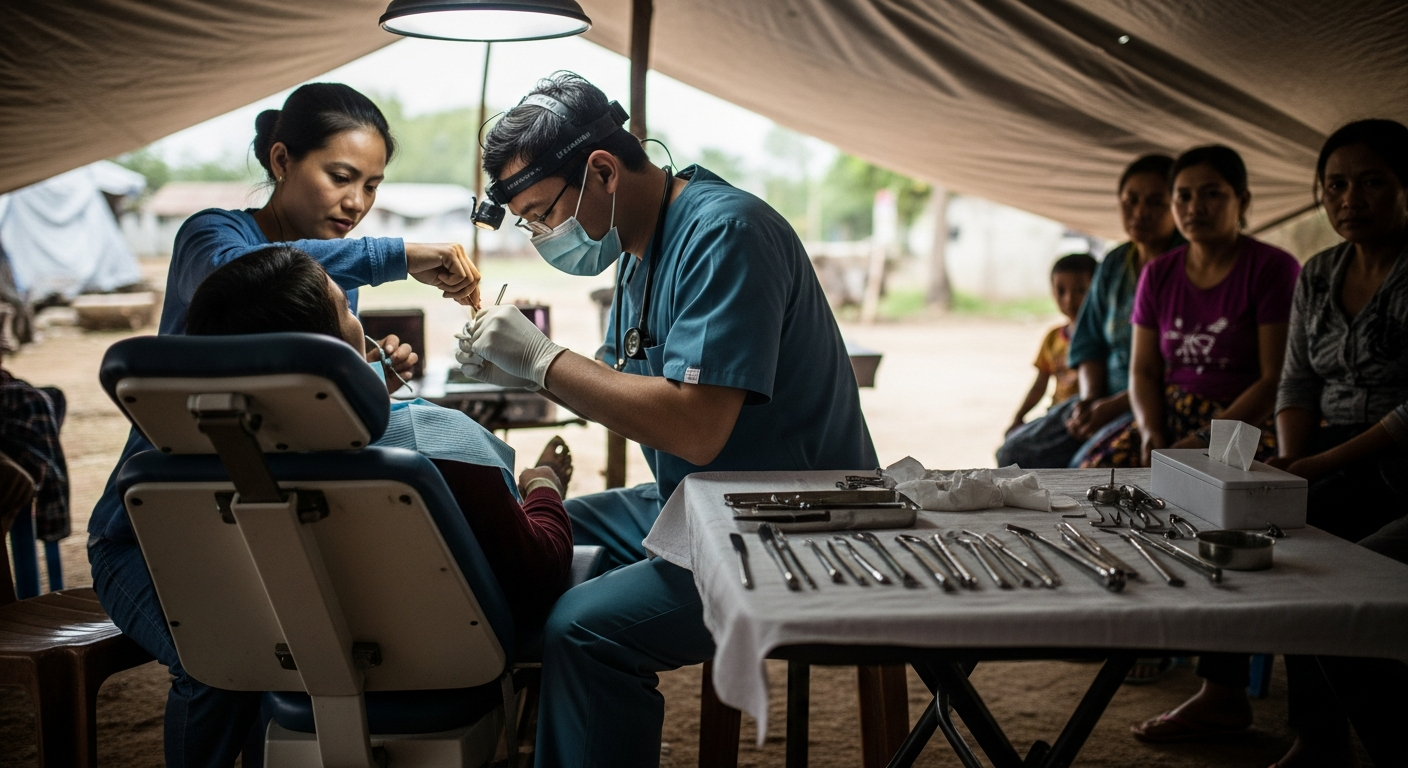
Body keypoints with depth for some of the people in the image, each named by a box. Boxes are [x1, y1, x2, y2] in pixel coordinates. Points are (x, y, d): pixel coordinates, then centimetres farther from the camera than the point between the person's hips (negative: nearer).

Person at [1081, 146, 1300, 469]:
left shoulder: (1274, 269, -4)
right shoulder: (1158, 275, 13)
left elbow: (1277, 381, -10)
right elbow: (1143, 371, 11)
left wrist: (1203, 441, -18)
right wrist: (1151, 435, -9)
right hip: (1168, 420, 5)